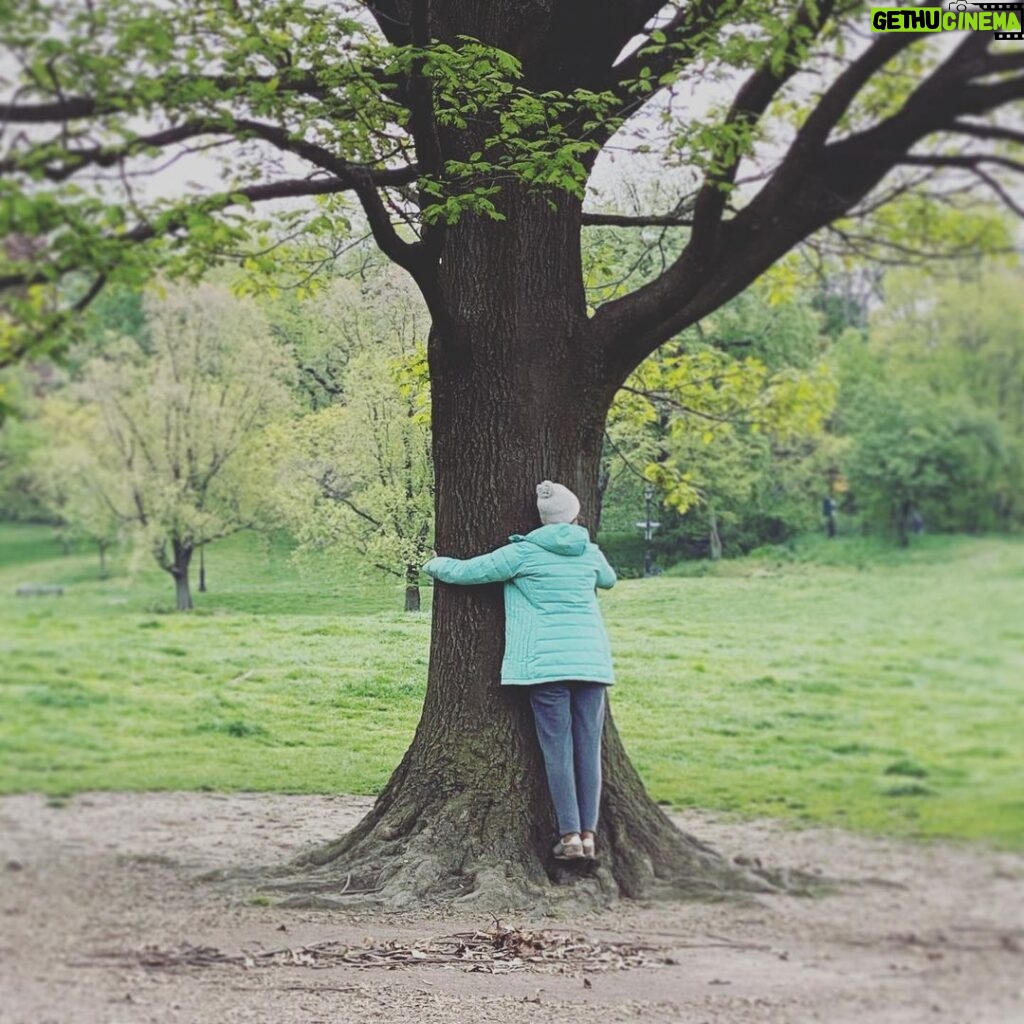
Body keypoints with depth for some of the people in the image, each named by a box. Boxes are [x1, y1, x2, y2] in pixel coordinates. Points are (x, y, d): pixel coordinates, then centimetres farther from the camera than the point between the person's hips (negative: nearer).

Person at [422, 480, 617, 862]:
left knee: (558, 750, -2)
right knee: (589, 748, 4)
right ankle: (589, 834, 2)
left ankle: (570, 836, -5)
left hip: (547, 663, -3)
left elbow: (465, 571, 1)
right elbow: (609, 579, 33)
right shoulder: (590, 553, 10)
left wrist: (433, 565, 21)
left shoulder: (524, 553, -3)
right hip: (592, 661, 3)